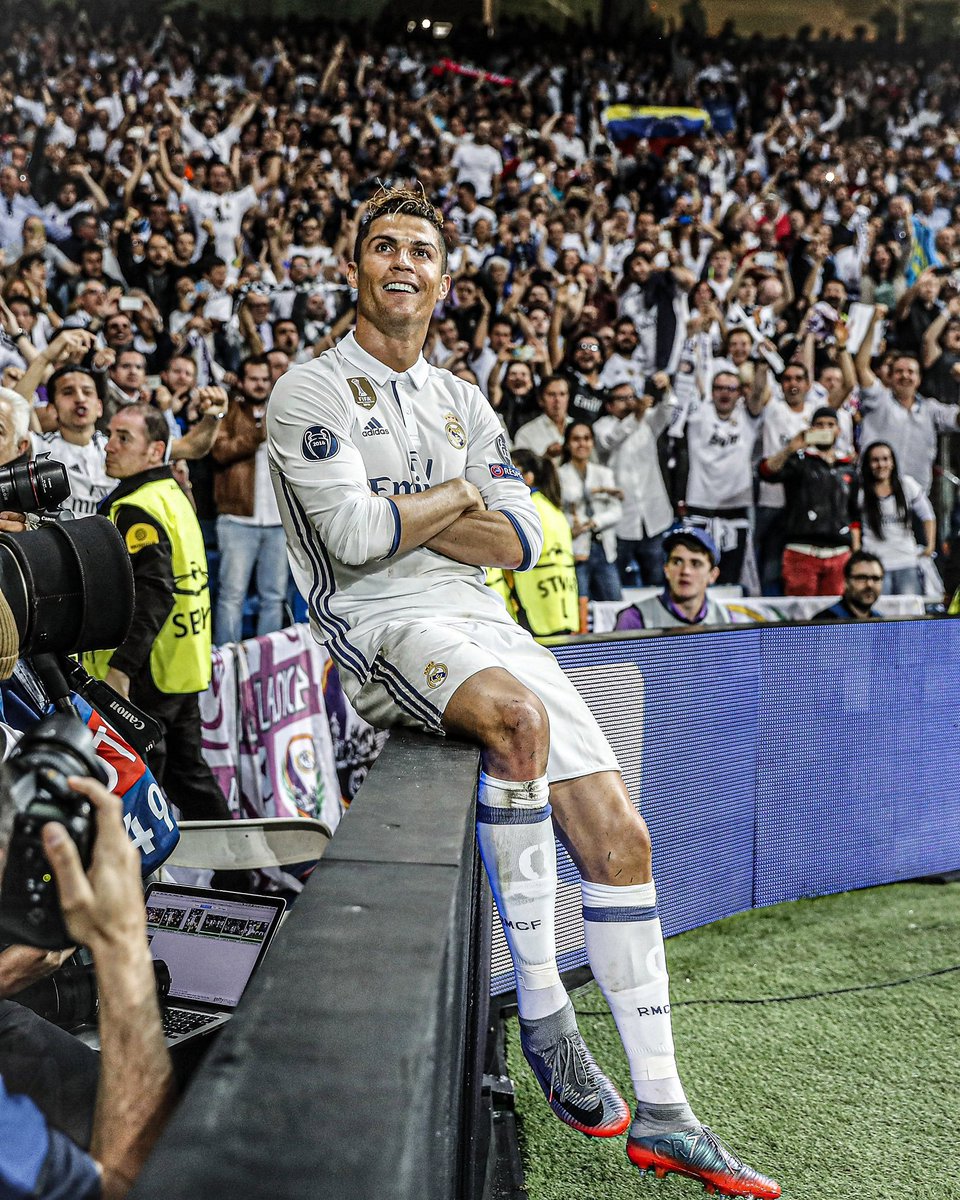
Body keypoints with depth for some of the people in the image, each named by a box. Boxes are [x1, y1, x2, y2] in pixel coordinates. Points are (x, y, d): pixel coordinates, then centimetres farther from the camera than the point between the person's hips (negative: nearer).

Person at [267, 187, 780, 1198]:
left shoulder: (464, 404, 21)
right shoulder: (312, 390, 3)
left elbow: (517, 542, 10)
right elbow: (356, 535, -12)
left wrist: (400, 515, -4)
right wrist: (457, 496, 2)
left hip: (486, 625, 6)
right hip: (384, 627, -6)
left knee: (619, 838, -6)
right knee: (521, 717, -37)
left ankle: (660, 1113, 3)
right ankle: (542, 1013, -21)